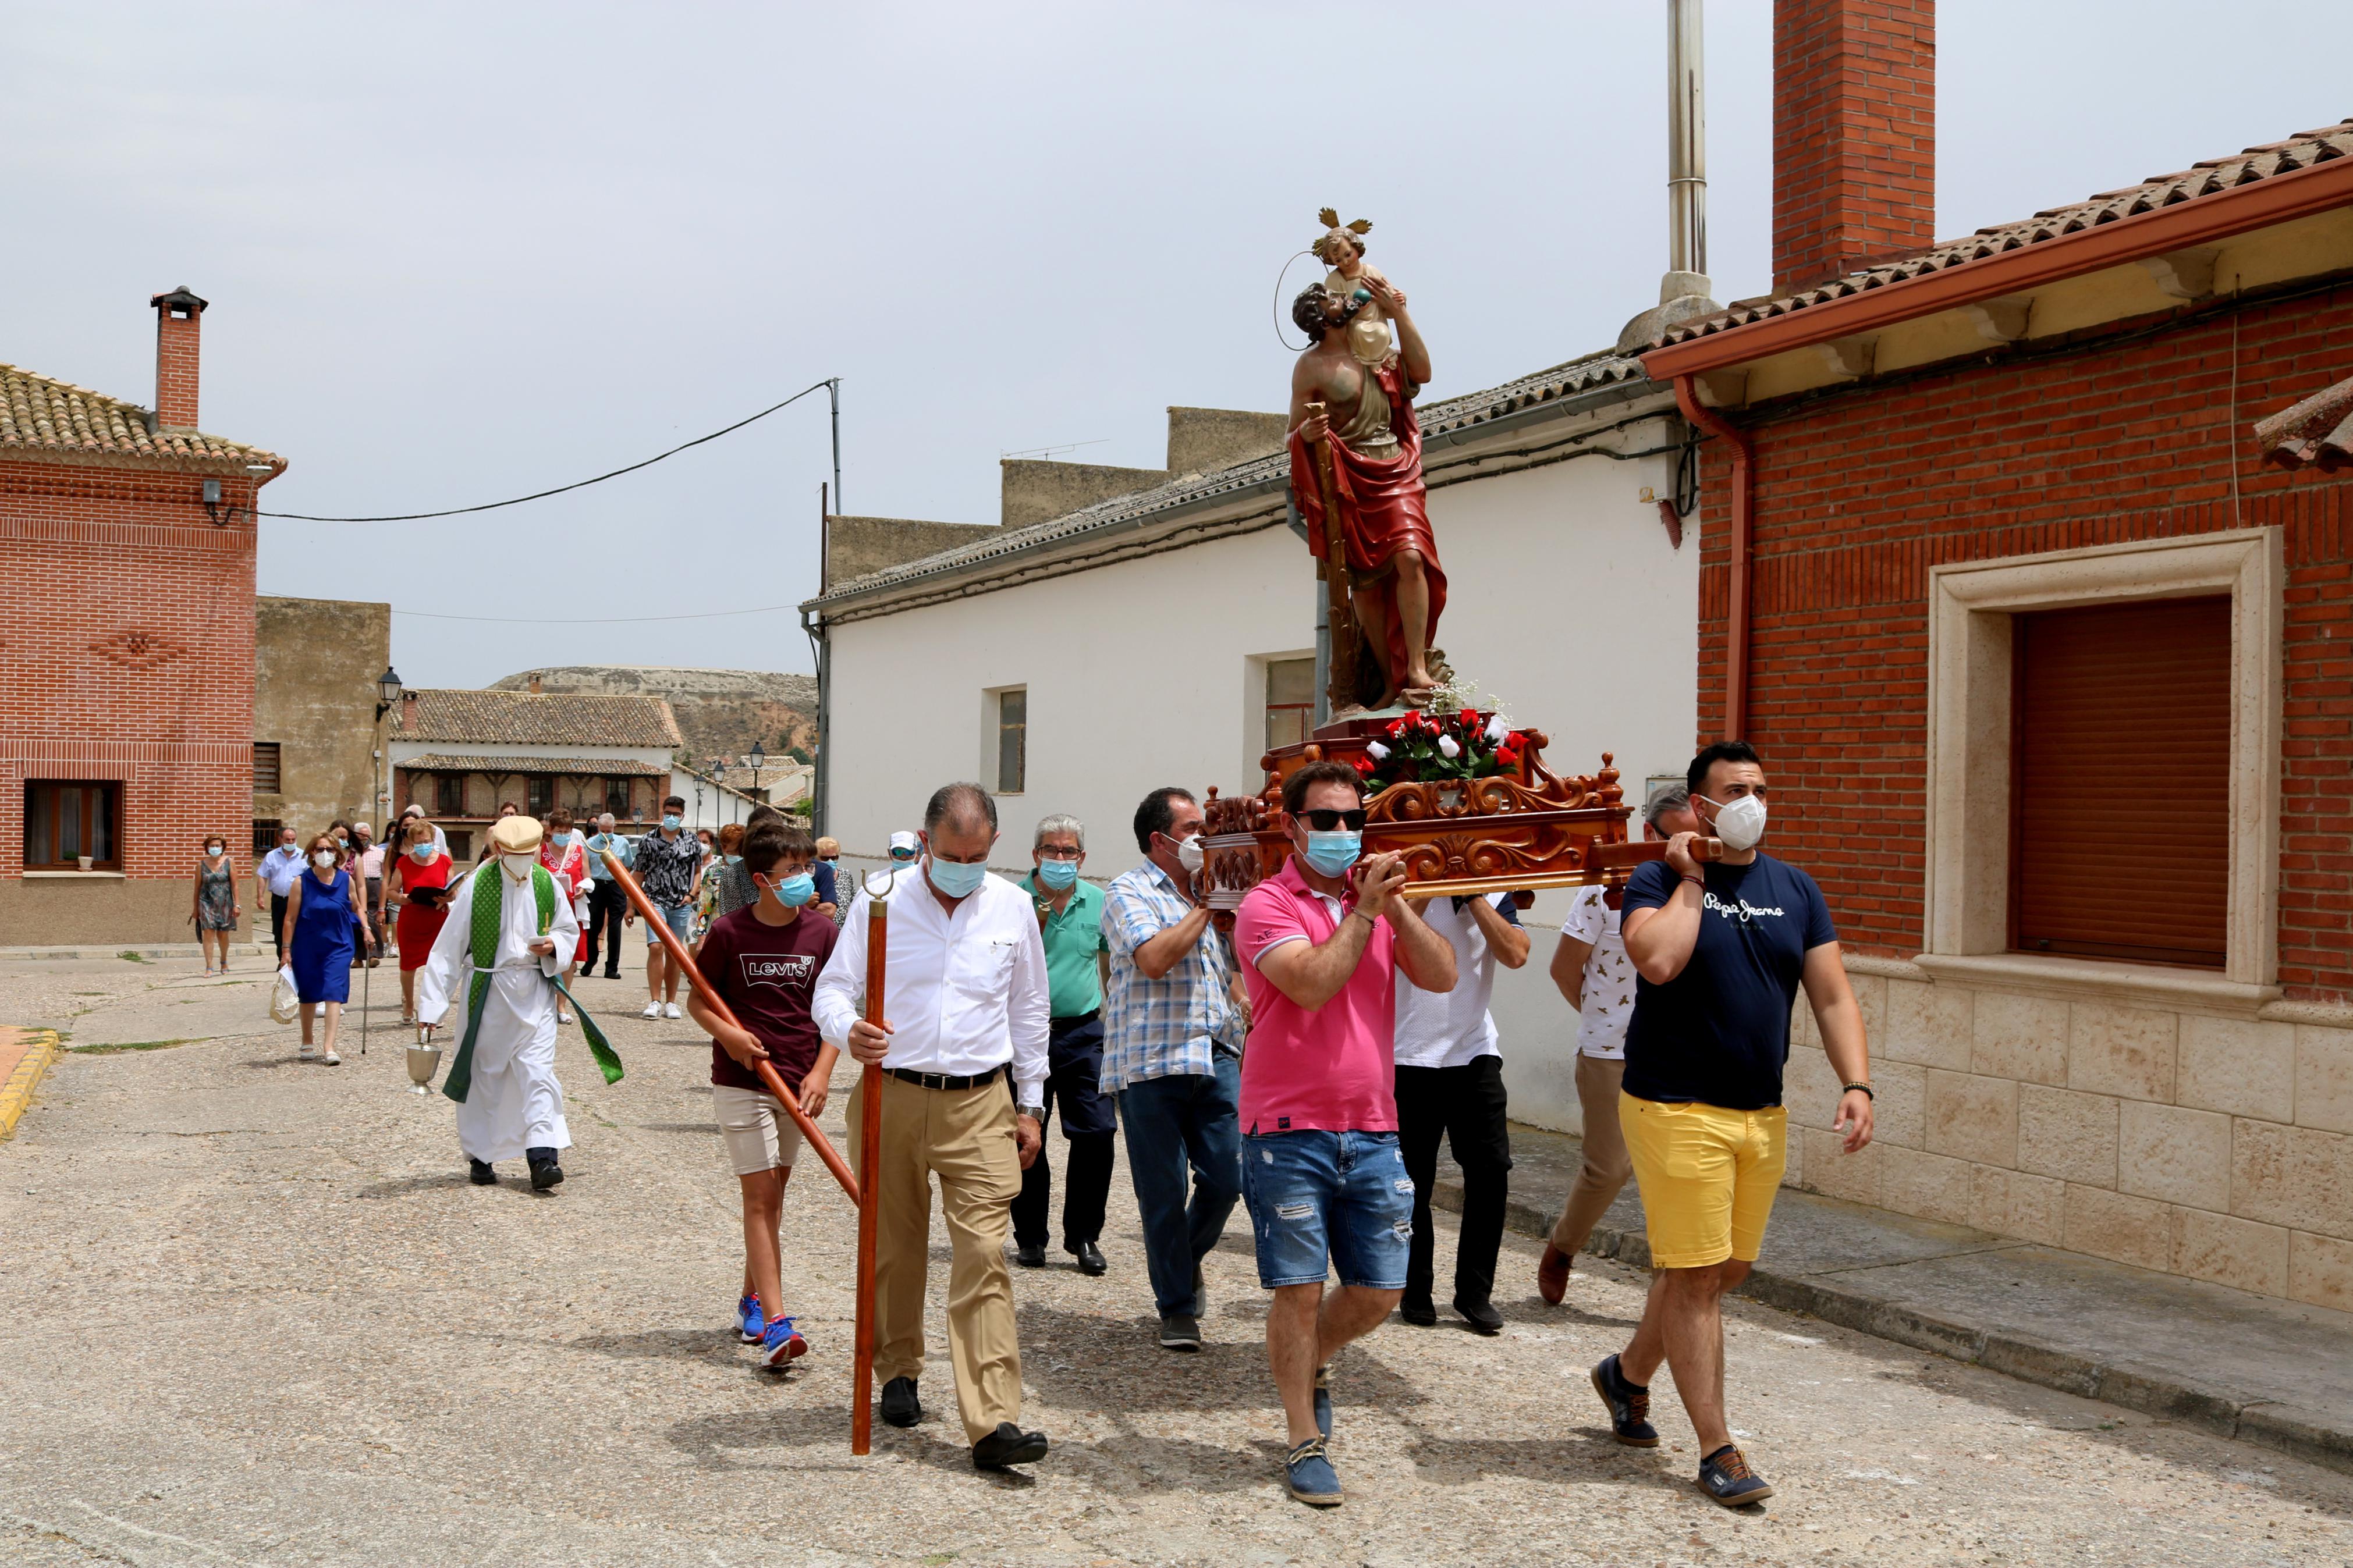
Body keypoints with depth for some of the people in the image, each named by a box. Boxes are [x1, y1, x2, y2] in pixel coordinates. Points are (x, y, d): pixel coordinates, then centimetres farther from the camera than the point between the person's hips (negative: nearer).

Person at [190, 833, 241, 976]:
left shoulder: (228, 862, 2)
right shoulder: (201, 865, 4)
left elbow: (234, 885, 1)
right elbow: (197, 887, 8)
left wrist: (237, 905, -4)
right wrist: (195, 908, 8)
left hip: (225, 904, 0)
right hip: (207, 903, 0)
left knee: (223, 935, 8)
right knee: (208, 933, -10)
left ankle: (224, 962, 31)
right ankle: (209, 967, -11)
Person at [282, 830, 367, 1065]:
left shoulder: (346, 880, 0)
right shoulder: (301, 882, -6)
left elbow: (356, 907, 15)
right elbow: (291, 918, -3)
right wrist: (287, 949, -5)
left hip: (338, 946, 0)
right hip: (308, 947, 0)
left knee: (334, 994, -12)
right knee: (309, 996, 13)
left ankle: (329, 1049, -17)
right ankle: (307, 1045, 31)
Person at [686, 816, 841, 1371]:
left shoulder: (820, 931, -1)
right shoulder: (729, 932, -9)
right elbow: (697, 999, 2)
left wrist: (821, 1072, -6)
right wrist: (728, 1033, -17)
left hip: (798, 1081, 4)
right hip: (741, 1081, -4)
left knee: (773, 1194, 15)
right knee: (761, 1196, -8)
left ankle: (752, 1299, 31)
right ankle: (775, 1323, -11)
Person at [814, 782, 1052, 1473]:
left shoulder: (1013, 908, 5)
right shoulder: (881, 901, -1)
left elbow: (1028, 1010, 15)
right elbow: (832, 987, -1)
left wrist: (1030, 1104, 14)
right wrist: (848, 1029, -24)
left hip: (980, 1104, 0)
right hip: (891, 1097, 0)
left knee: (984, 1255, -9)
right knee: (893, 1248, 11)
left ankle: (994, 1421, -13)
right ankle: (898, 1371, 35)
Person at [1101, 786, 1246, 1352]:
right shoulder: (1130, 891, -2)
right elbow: (1154, 958, -18)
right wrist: (1203, 908, -10)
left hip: (1217, 1056, 5)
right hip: (1151, 1062, -5)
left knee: (1226, 1181, 1)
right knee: (1164, 1193, 0)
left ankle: (1187, 1258, 30)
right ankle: (1177, 1306, 14)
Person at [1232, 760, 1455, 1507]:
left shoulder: (1382, 902, 10)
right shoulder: (1268, 905, -6)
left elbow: (1442, 976, -2)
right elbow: (1312, 983, -21)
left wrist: (1396, 902, -11)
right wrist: (1364, 908, -16)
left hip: (1372, 1130, 5)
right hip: (1289, 1130, -5)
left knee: (1378, 1291, 9)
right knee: (1299, 1289, 1)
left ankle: (1312, 1362, 38)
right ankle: (1306, 1442, 16)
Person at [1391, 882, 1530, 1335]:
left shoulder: (1493, 889, 8)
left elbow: (1515, 954, -8)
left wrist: (1473, 895, -8)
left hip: (1476, 1054, 2)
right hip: (1410, 1056, -2)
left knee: (1491, 1170, -3)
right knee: (1413, 1179, 5)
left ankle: (1475, 1292, 9)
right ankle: (1415, 1292, 19)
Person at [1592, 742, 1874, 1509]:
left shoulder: (1795, 890, 10)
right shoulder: (1660, 880, -6)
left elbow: (1833, 996, 7)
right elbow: (1658, 961, -26)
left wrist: (1856, 1083, -6)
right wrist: (1692, 881, -14)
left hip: (1762, 1115, 6)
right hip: (1677, 1109, -6)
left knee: (1729, 1270, 14)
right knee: (1694, 1276, -4)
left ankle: (1628, 1373, 37)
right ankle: (1717, 1451, 5)